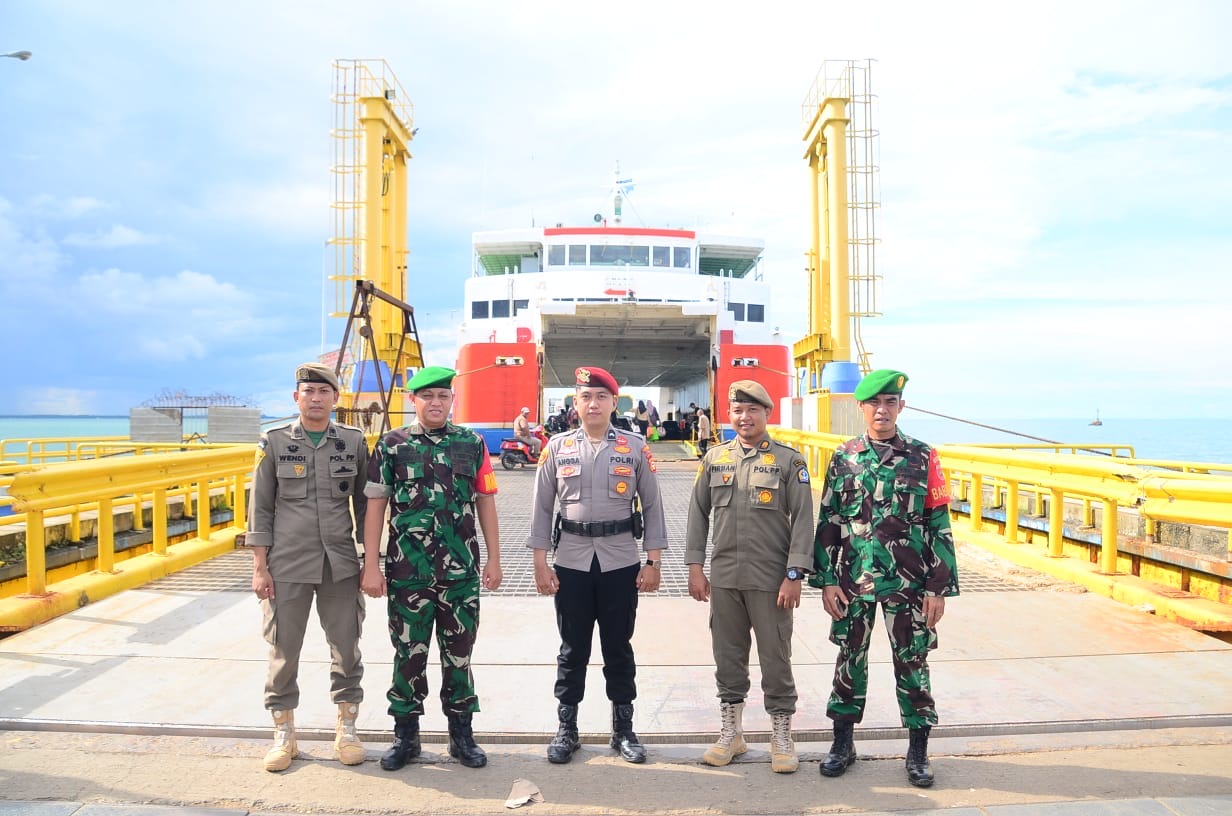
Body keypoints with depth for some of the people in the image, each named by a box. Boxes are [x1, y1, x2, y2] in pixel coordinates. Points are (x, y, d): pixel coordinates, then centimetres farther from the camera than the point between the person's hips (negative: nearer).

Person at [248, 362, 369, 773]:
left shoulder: (355, 441, 2)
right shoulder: (273, 442, 0)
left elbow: (364, 503, 7)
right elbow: (260, 508, 2)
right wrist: (260, 566, -2)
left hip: (340, 564, 1)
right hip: (287, 565, -1)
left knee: (346, 648, 7)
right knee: (283, 650, 6)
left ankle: (346, 728, 23)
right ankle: (284, 734, 23)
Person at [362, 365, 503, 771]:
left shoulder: (472, 444, 4)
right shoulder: (392, 445, 1)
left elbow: (485, 503, 7)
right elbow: (375, 506, 1)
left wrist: (493, 559, 4)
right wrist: (371, 566, -4)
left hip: (461, 570, 1)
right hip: (407, 570, -1)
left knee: (458, 653, 10)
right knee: (409, 654, 9)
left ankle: (461, 733, 24)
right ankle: (405, 734, 25)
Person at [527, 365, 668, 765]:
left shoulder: (635, 448, 1)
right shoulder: (558, 447, 2)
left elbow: (652, 507, 3)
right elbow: (542, 508, 4)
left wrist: (653, 561, -2)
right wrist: (540, 563, 0)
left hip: (621, 564, 0)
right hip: (571, 564, 1)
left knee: (618, 648, 11)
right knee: (572, 649, 11)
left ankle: (623, 728, 26)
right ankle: (566, 729, 25)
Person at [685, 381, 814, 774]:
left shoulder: (789, 460, -3)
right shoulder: (715, 458, 7)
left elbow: (803, 519, -6)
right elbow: (698, 513, 9)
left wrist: (794, 575, -11)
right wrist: (695, 567, 5)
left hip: (771, 579, -3)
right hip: (724, 578, 3)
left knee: (775, 659, 5)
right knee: (728, 656, 12)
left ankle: (782, 737, 21)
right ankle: (731, 733, 27)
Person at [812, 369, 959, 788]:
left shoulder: (923, 457, -1)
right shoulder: (843, 457, 2)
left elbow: (939, 525, -1)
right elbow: (828, 522, 4)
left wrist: (939, 587, -5)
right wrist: (827, 579, -1)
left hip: (908, 581, -1)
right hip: (853, 580, 1)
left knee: (912, 662, 7)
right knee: (849, 658, 10)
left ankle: (918, 751, 23)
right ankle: (843, 743, 25)